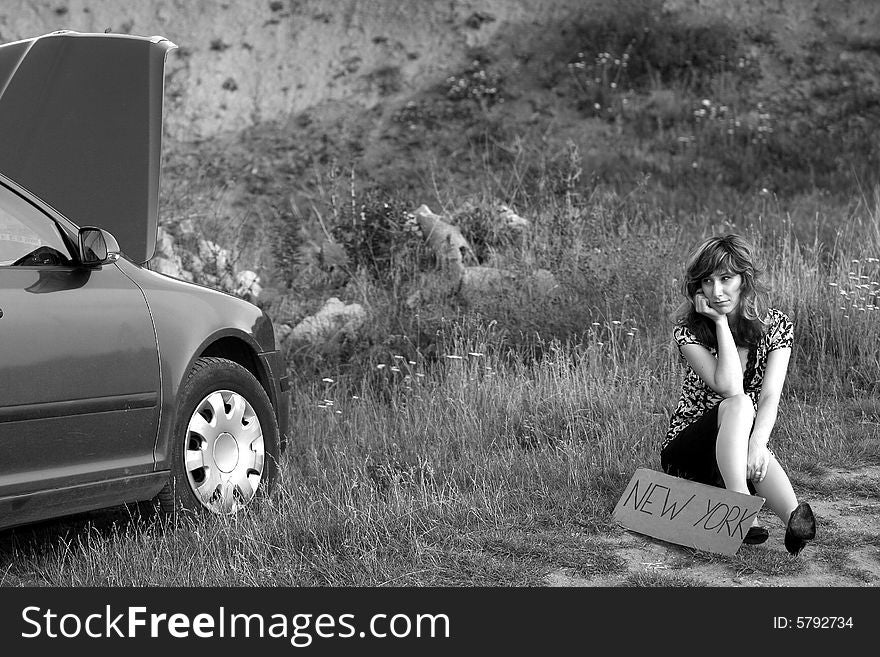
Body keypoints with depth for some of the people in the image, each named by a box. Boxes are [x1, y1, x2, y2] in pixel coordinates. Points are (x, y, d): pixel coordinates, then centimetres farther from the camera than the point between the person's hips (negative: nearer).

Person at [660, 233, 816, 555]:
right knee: (738, 405, -34)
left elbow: (770, 397, -15)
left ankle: (793, 517, -58)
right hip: (686, 451, -2)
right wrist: (721, 322, -19)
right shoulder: (689, 330, -8)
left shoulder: (776, 325, -2)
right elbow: (729, 388, -23)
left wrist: (757, 443, -34)